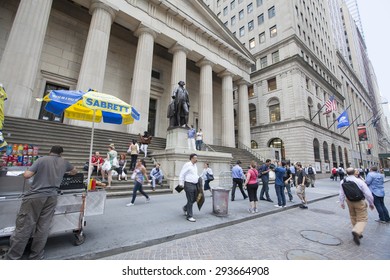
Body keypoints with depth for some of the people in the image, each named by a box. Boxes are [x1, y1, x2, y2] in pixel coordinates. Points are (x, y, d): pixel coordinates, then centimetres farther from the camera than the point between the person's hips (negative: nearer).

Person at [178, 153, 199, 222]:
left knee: (194, 199, 15)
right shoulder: (187, 165, -12)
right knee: (190, 201, 0)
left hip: (194, 185, 8)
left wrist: (199, 179, 10)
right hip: (189, 185, -8)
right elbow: (182, 175, -13)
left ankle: (185, 208, 39)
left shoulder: (195, 165, 14)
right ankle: (189, 216, 15)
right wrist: (181, 184, -14)